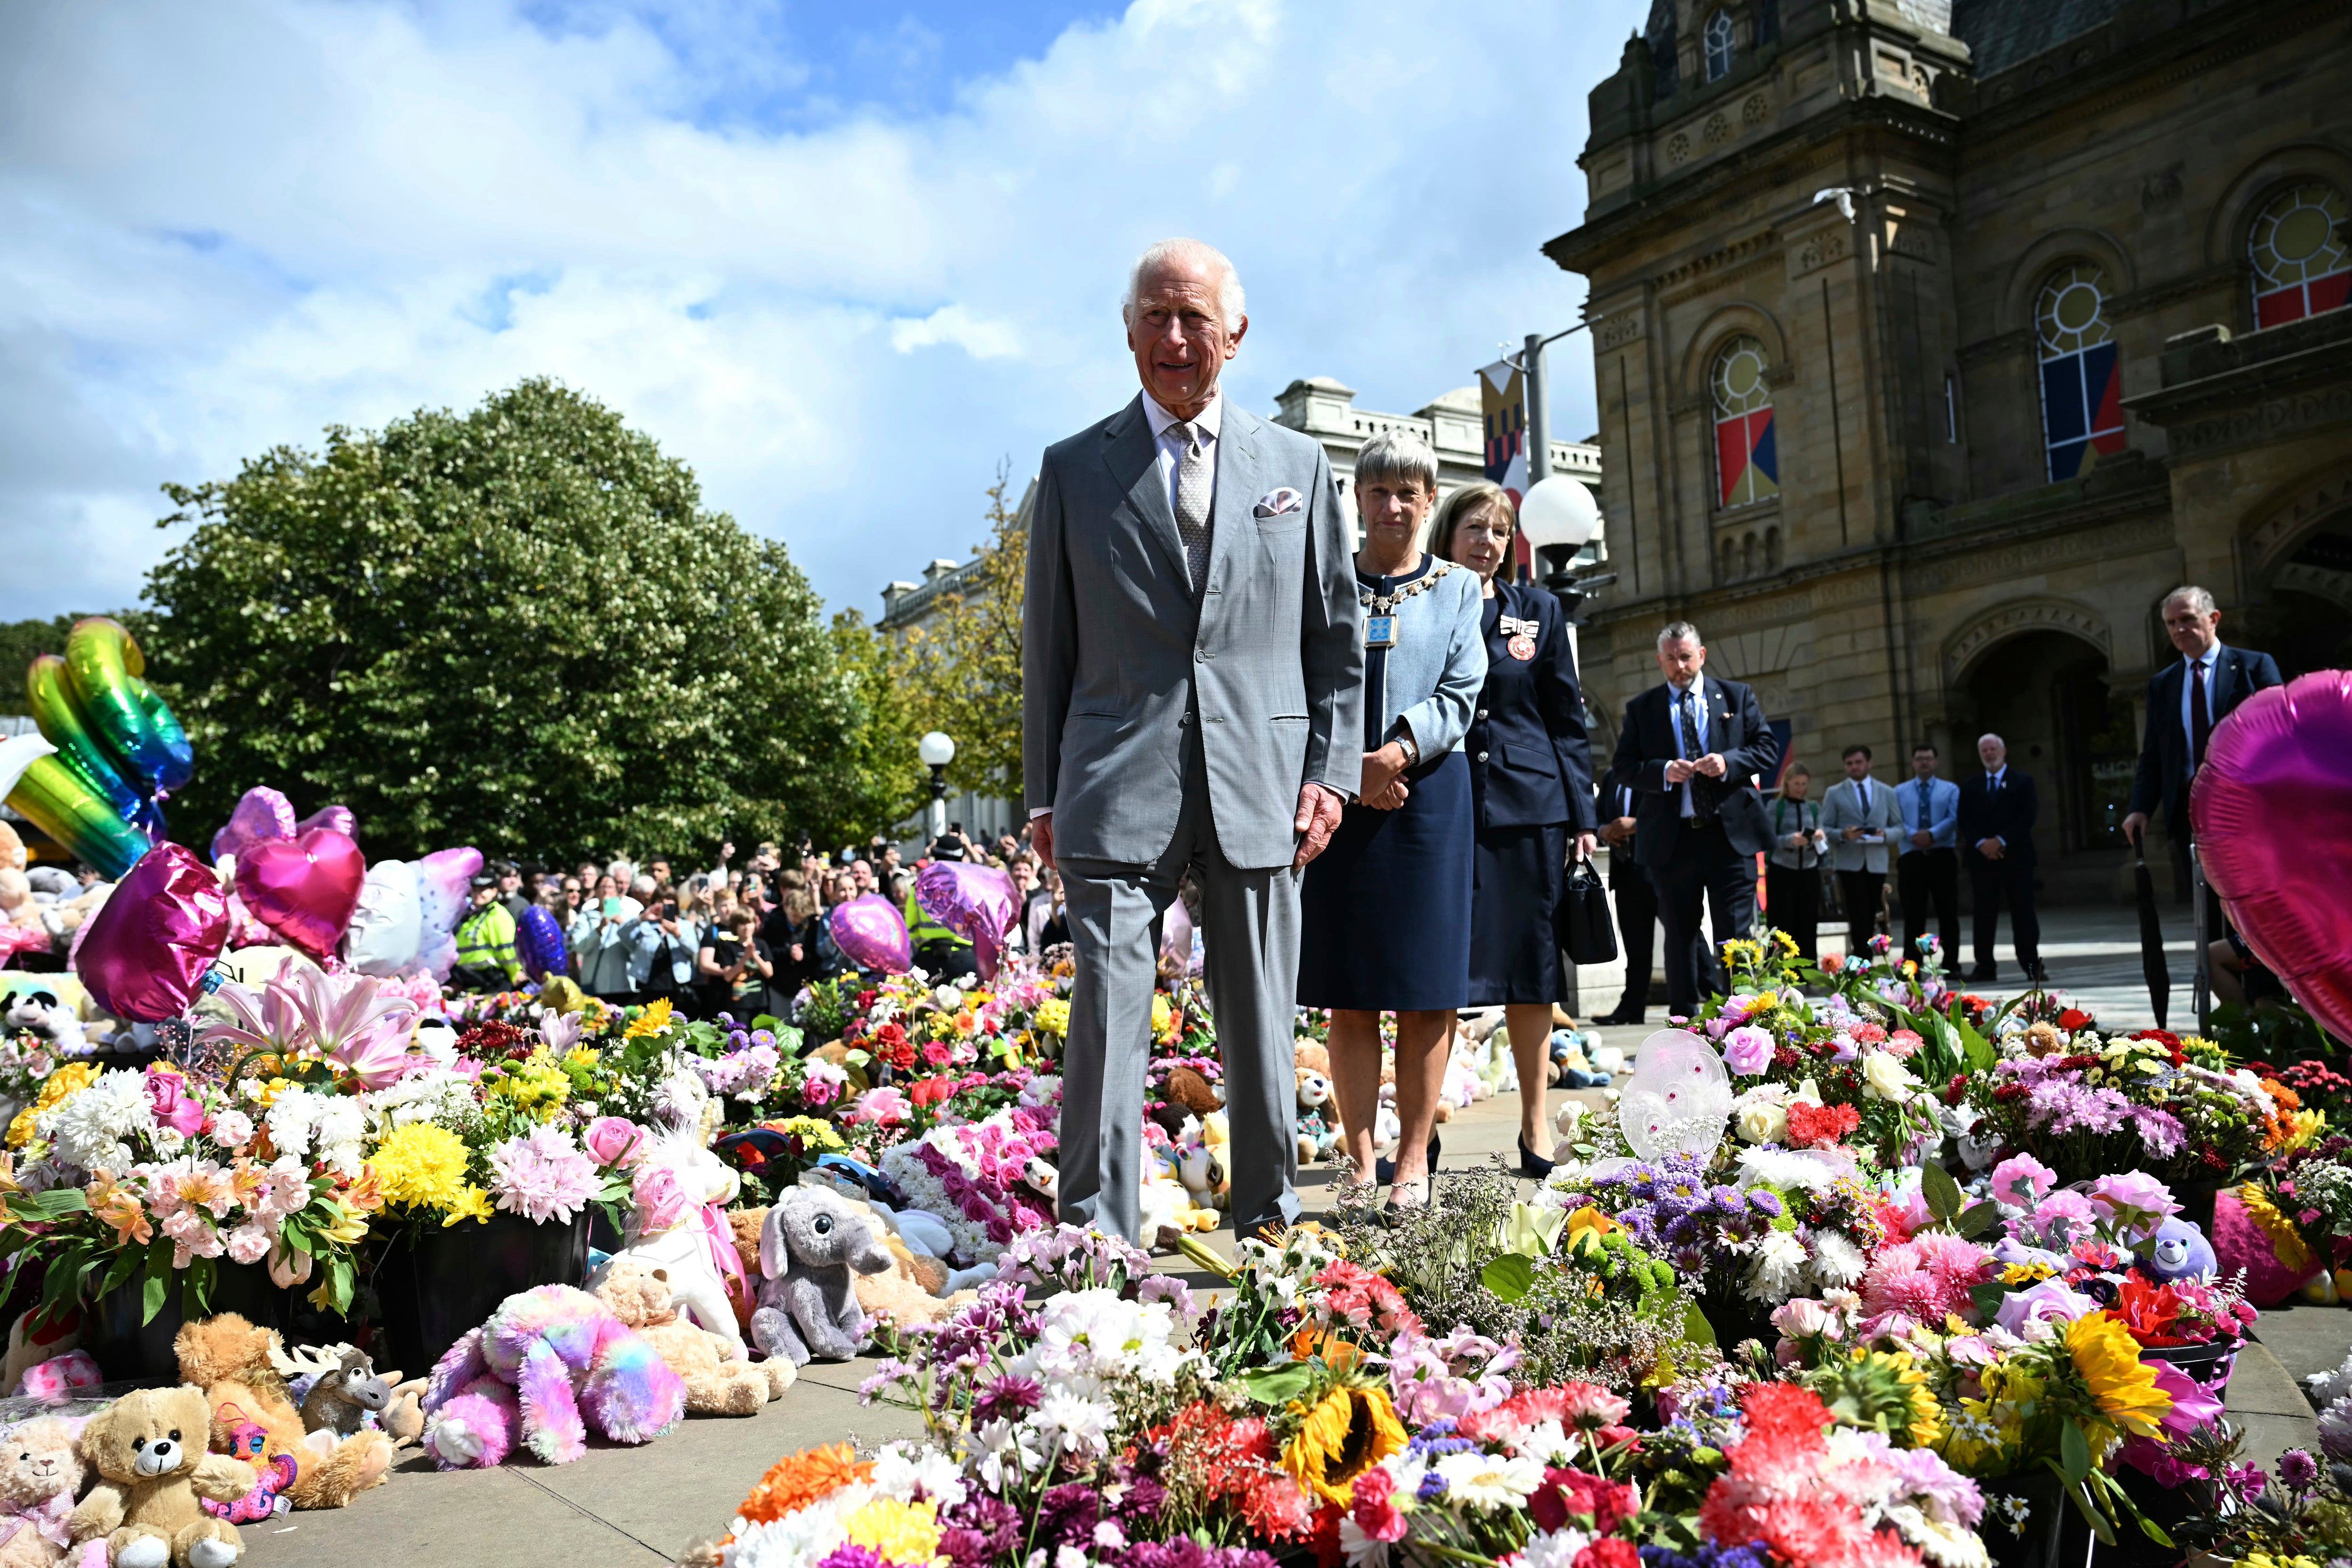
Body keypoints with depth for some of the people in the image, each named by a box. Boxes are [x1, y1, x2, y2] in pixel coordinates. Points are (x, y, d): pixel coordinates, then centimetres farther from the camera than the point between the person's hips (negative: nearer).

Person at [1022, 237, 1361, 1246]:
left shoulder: (1298, 465, 13)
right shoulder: (1074, 469, 9)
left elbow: (1336, 637, 13)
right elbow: (1048, 644, 9)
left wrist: (1332, 772, 3)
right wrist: (1045, 795, 4)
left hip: (1261, 787, 1)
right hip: (1118, 788, -1)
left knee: (1261, 1027, 9)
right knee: (1107, 1019, -4)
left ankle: (1268, 1225, 25)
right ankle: (1098, 1242, 6)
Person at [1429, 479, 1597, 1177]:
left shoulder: (1539, 610, 11)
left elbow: (1568, 720, 11)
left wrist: (1583, 816, 5)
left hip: (1529, 805, 2)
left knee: (1529, 962, 6)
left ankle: (1534, 1121, 17)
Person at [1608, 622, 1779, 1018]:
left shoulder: (1737, 697, 10)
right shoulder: (1641, 709, 9)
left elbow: (1768, 747, 6)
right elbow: (1624, 765, 3)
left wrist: (1729, 762, -12)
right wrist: (1664, 772, -15)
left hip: (1732, 834, 0)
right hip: (1672, 840, 1)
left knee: (1736, 935, -2)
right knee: (1680, 936, 7)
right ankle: (1683, 1023, 14)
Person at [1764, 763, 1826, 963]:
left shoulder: (1814, 809, 12)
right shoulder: (1776, 807, 0)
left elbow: (1824, 846, 8)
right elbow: (1769, 839, -8)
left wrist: (1821, 838, -14)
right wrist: (1790, 840, -24)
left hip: (1809, 873, 4)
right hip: (1781, 872, -3)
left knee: (1808, 927, 4)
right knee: (1783, 926, -2)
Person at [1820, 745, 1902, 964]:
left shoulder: (1887, 793, 13)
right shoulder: (1834, 794, 5)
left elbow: (1899, 826, 11)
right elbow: (1825, 829, 2)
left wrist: (1886, 834, -11)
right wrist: (1843, 834, -18)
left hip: (1877, 862, 3)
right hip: (1849, 862, -3)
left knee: (1870, 918, 7)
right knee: (1859, 918, -10)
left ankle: (1863, 963, 16)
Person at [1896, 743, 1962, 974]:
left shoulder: (1950, 790, 11)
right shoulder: (1900, 793, 13)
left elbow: (1954, 818, -4)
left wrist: (1932, 834, -19)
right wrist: (1914, 835, -18)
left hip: (1943, 856, 0)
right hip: (1912, 858, 0)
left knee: (1948, 913, 2)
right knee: (1913, 915, 0)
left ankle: (1951, 965, 8)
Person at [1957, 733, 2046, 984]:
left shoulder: (2022, 782, 6)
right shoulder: (1970, 786, 13)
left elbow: (2027, 817, -5)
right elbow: (1965, 821, 6)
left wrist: (2001, 841, -14)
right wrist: (1981, 843, -11)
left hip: (2016, 857, -2)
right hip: (1982, 858, 2)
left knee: (2023, 912, -1)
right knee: (1984, 914, 2)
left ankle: (2032, 965, 4)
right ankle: (1985, 966, 5)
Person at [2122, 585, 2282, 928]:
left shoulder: (2255, 666, 3)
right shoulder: (2161, 683, 14)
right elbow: (2152, 754, 12)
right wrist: (2140, 808, -1)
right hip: (2189, 809, 3)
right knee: (2210, 913, 4)